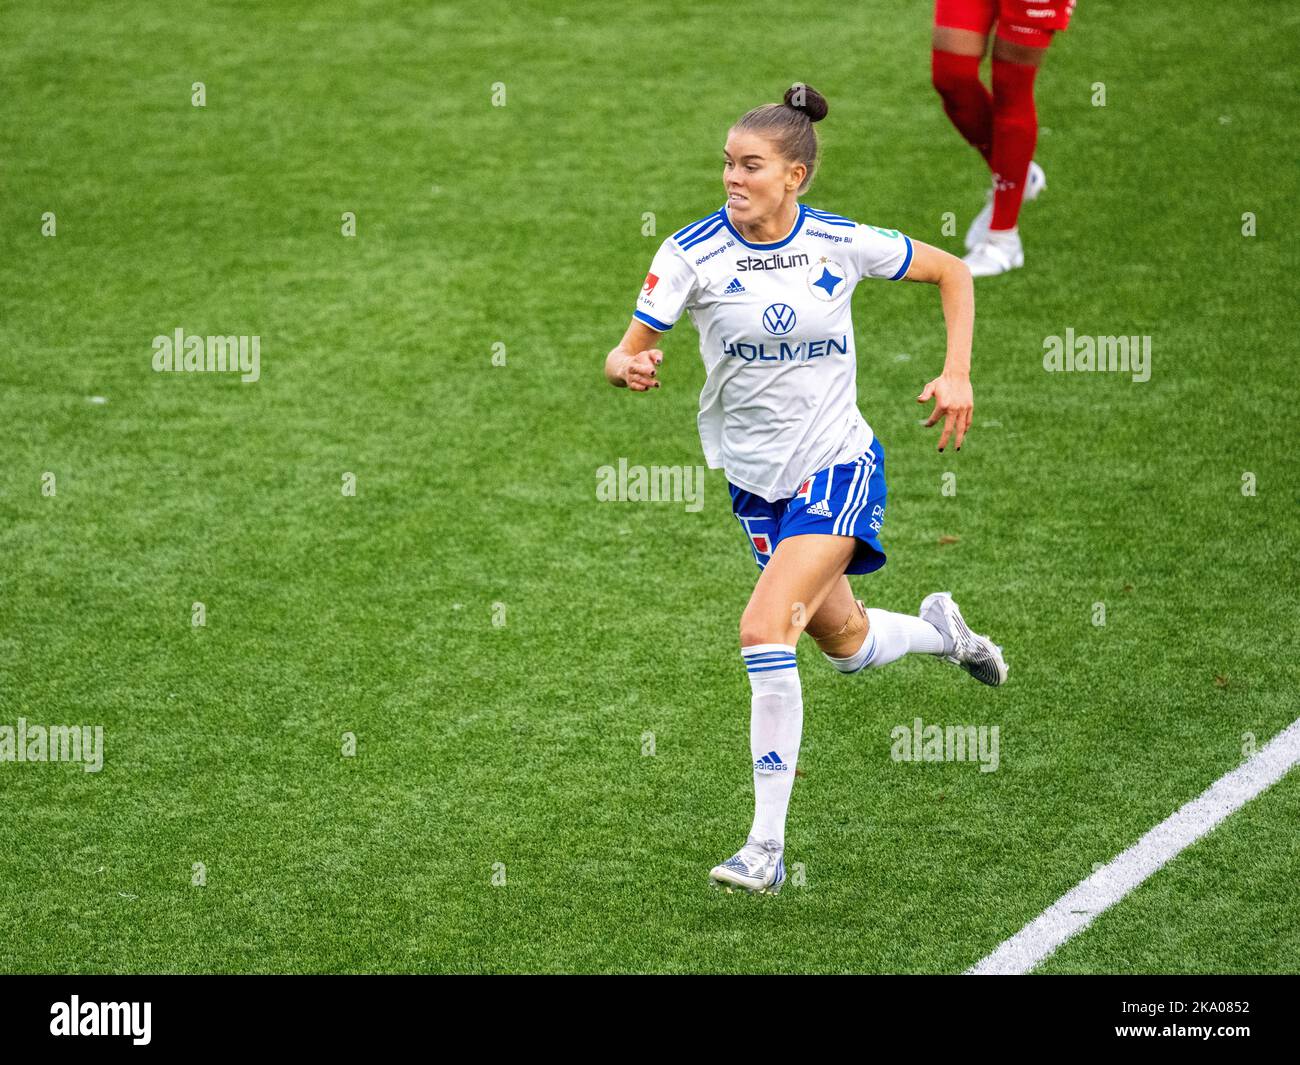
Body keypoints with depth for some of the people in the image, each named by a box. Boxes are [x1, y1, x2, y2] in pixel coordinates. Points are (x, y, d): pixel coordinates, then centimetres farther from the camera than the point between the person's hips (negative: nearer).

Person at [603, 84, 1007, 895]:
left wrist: (958, 374, -2)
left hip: (838, 463, -3)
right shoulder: (693, 253, -11)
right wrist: (628, 368, -37)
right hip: (757, 478, 3)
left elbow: (952, 272, 6)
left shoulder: (843, 244, -10)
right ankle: (940, 629, 51)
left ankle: (768, 847, -14)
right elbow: (628, 352, -13)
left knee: (764, 631, -20)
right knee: (844, 642, 14)